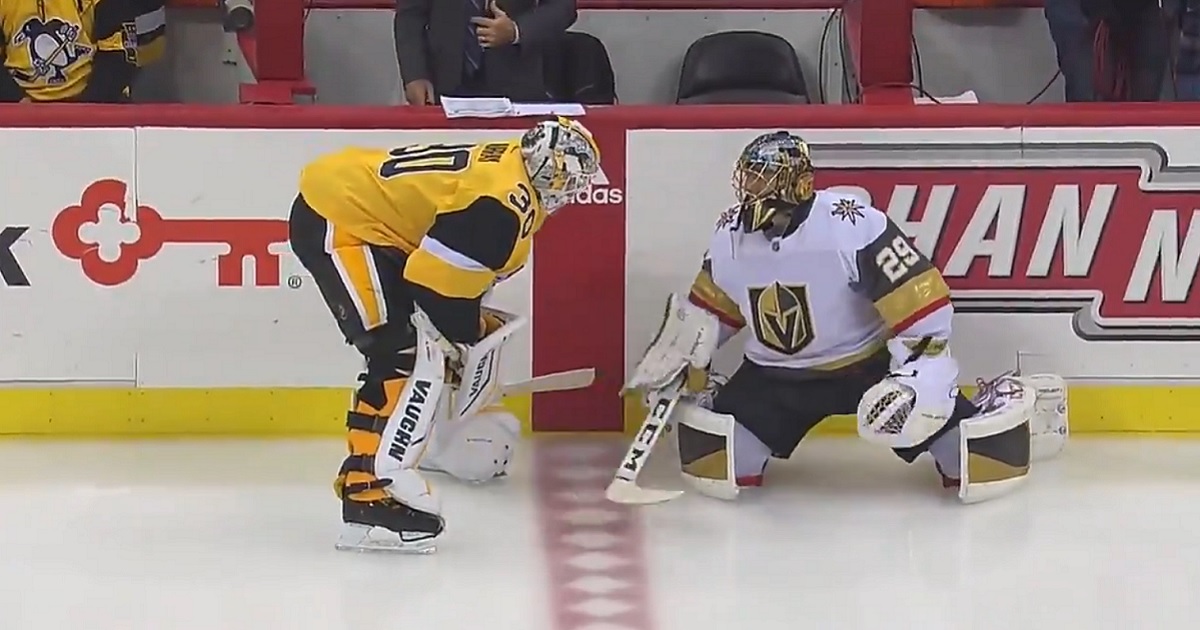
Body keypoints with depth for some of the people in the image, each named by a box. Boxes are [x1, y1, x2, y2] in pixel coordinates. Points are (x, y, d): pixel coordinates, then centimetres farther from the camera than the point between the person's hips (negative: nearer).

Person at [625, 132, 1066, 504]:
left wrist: (920, 373, -28)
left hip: (871, 361, -4)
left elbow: (920, 299, -24)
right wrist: (676, 359, 5)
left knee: (982, 463, -13)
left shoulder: (854, 226, -27)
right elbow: (708, 310, 11)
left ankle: (1002, 412, 22)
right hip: (777, 373, 4)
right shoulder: (730, 236, -7)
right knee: (711, 462, -15)